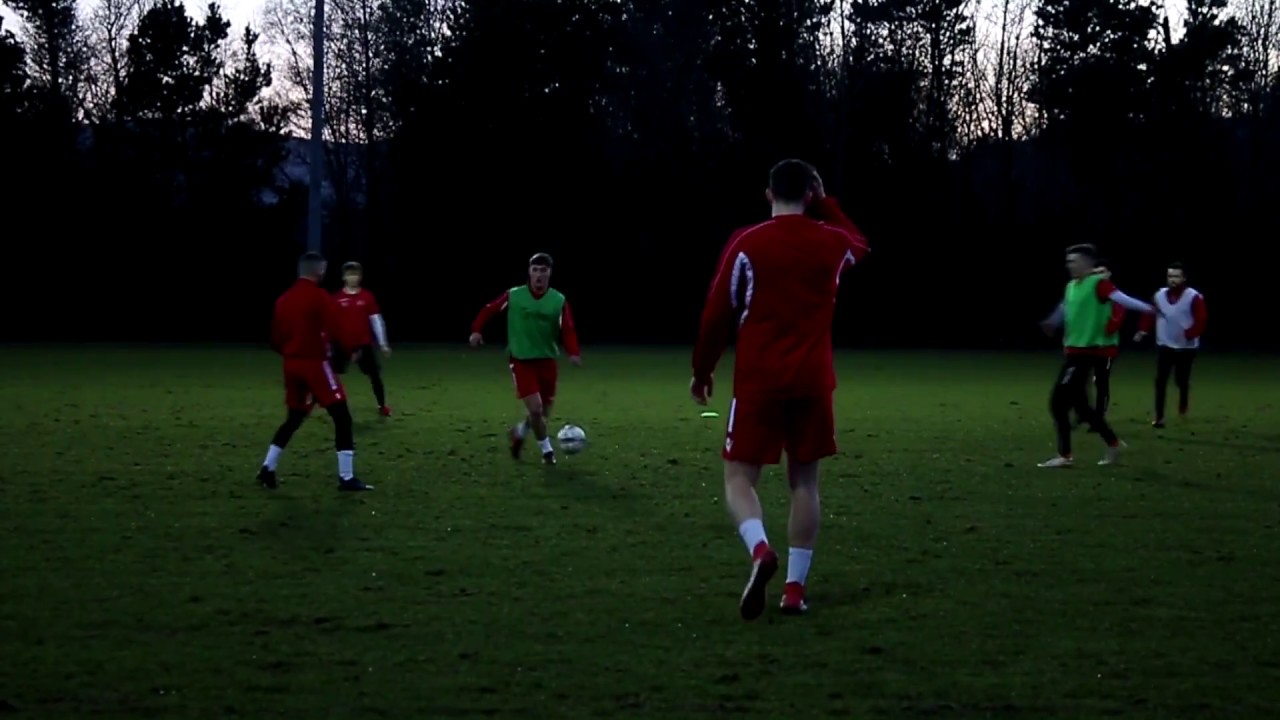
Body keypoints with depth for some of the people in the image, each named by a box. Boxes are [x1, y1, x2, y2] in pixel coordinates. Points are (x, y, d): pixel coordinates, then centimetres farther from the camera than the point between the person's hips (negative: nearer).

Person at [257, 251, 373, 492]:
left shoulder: (284, 299, 11)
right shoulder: (320, 297, -10)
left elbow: (276, 338, 12)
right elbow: (335, 331, -16)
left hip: (291, 364, 7)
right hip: (314, 363, -7)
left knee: (294, 418, 21)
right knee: (341, 416, -2)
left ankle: (268, 470, 17)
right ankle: (347, 478, -7)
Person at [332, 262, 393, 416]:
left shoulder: (368, 297, 0)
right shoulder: (336, 298, -3)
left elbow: (376, 320, 3)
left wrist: (383, 343, 2)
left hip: (364, 344, 1)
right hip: (343, 345, -1)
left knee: (375, 375, 4)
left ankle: (382, 407, 18)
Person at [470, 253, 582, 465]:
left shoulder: (559, 300, -4)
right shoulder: (513, 296, -7)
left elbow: (567, 331, -10)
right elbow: (489, 310, 3)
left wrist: (574, 352, -27)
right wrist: (477, 330, -11)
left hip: (547, 362, 3)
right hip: (521, 361, -3)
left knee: (543, 413, 10)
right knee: (535, 408, -15)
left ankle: (519, 433, 41)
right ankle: (547, 450, 7)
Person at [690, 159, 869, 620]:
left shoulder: (747, 244, -6)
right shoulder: (832, 243, 3)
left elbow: (718, 313, -2)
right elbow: (858, 244, 30)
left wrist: (702, 369, 10)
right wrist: (825, 205, 29)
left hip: (758, 382, -2)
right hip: (813, 383, 3)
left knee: (739, 476, 4)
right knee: (804, 481, 10)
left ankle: (760, 551, -25)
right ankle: (795, 588, 7)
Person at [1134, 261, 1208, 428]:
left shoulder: (1194, 297, -12)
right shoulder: (1159, 295, 3)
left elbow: (1201, 320, -15)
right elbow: (1150, 314, 6)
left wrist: (1189, 334, -29)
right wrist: (1144, 330, -10)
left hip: (1185, 347, -3)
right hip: (1164, 345, 3)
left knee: (1181, 380, 5)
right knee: (1160, 381, -4)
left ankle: (1183, 401, 39)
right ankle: (1159, 417, 0)